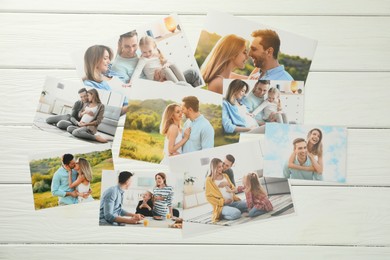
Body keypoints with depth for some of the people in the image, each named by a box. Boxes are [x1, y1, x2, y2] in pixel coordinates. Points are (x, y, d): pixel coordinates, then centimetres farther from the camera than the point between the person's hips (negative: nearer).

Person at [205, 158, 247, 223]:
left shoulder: (225, 176, 14)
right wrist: (222, 202, -14)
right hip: (222, 205, -6)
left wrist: (232, 190, -4)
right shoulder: (209, 180, -4)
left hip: (233, 202, 6)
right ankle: (221, 215, -7)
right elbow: (209, 196, -7)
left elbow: (232, 187, 21)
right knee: (236, 214, -32)